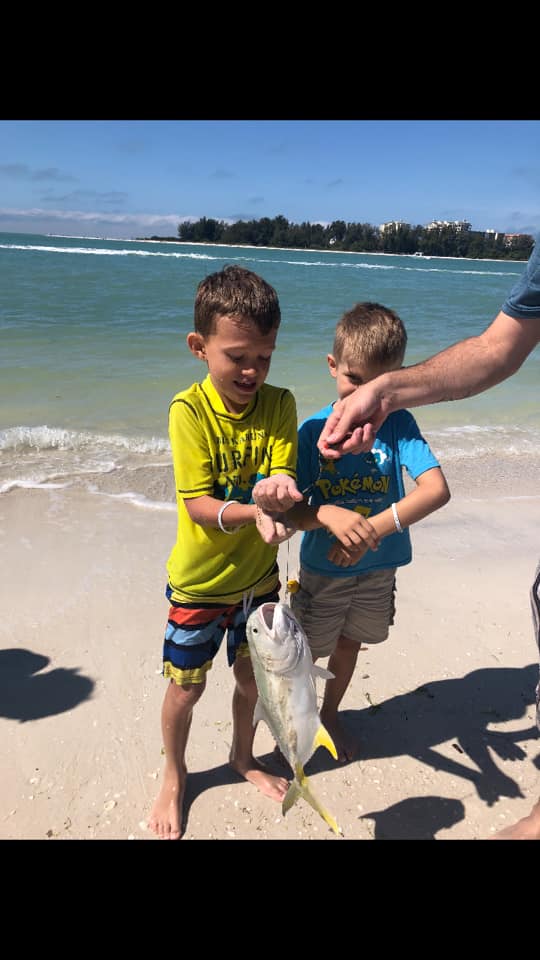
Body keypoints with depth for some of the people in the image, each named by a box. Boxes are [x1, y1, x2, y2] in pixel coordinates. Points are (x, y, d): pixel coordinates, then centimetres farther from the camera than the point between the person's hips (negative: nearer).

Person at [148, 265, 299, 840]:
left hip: (258, 573, 3)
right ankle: (173, 777, 43)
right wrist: (252, 512, -38)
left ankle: (244, 758, 50)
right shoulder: (189, 409, -19)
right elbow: (198, 505, -21)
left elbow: (283, 479, -14)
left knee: (252, 675, 20)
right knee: (186, 685, 14)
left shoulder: (279, 404, -9)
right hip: (199, 580, -3)